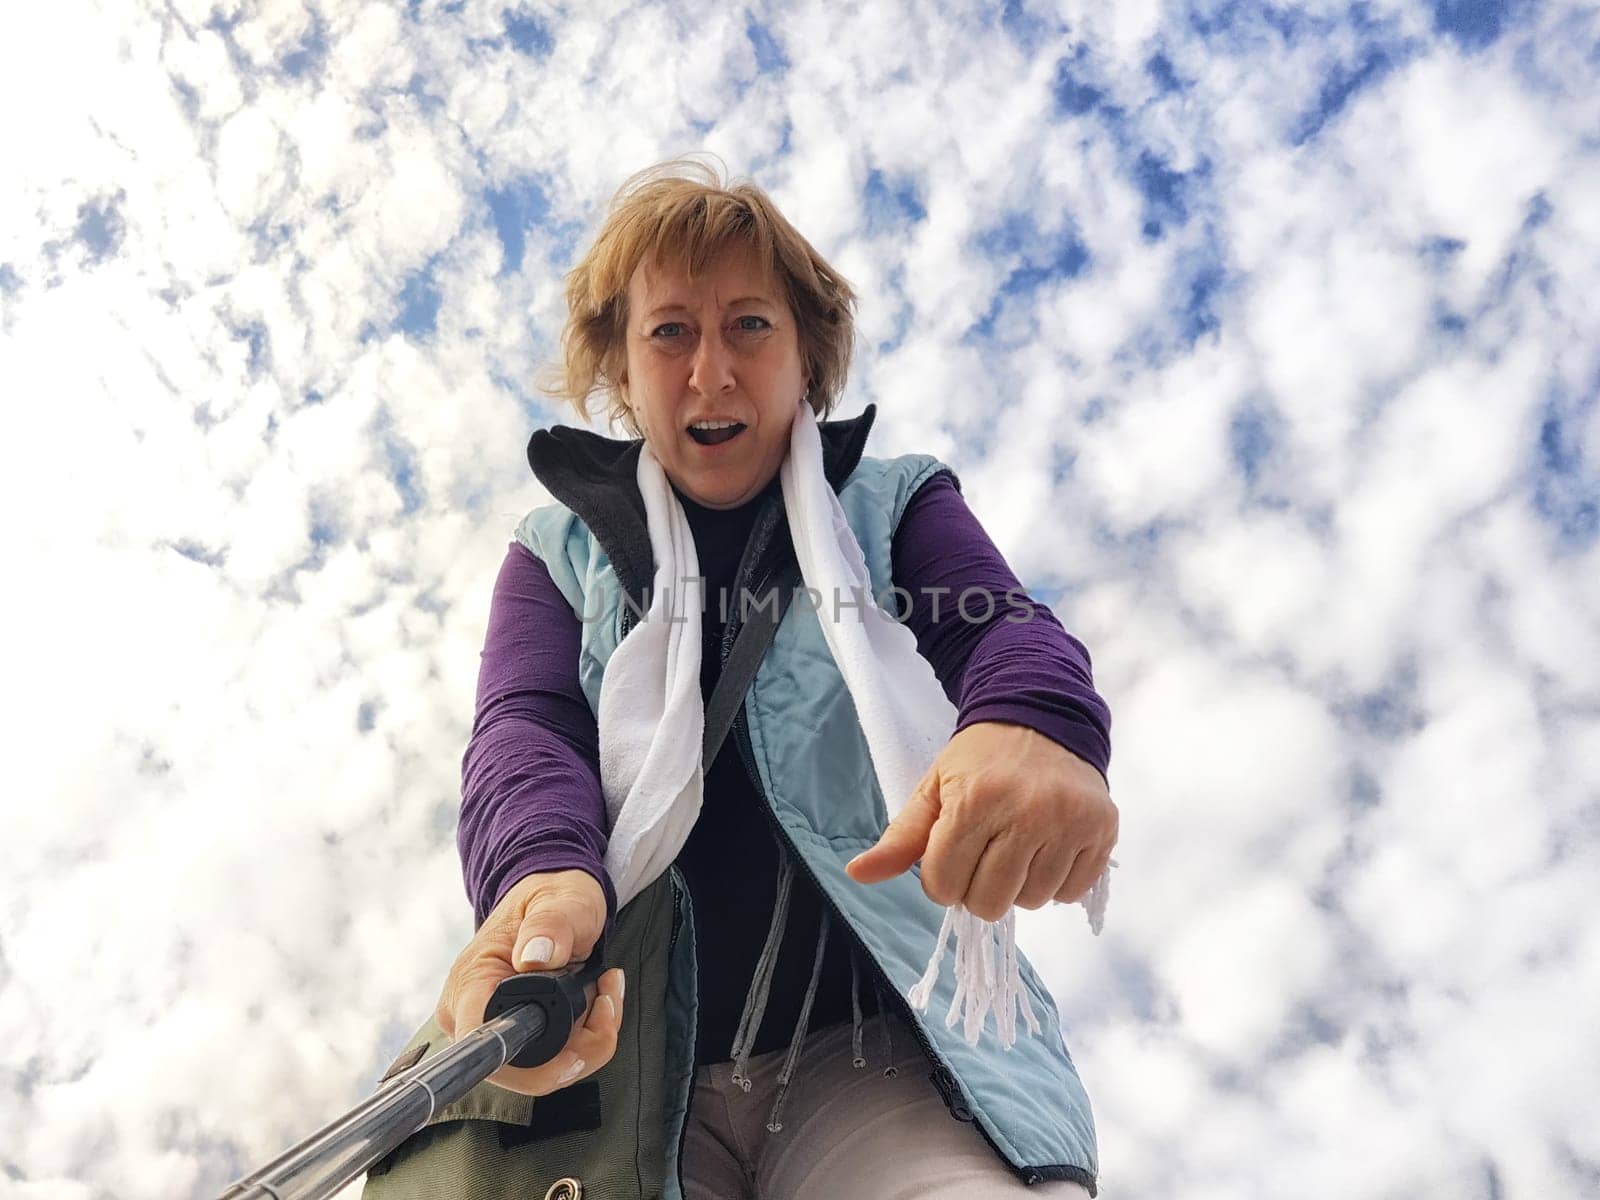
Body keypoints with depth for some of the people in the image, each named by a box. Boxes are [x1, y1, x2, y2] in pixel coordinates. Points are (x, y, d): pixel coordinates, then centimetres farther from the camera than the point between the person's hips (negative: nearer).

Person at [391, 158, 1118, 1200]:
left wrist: (1036, 725, -34)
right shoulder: (561, 555, 14)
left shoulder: (894, 508, 12)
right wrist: (543, 875, -29)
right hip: (620, 1050, 2)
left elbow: (1000, 628, -8)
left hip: (873, 1045, -1)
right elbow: (525, 730, -4)